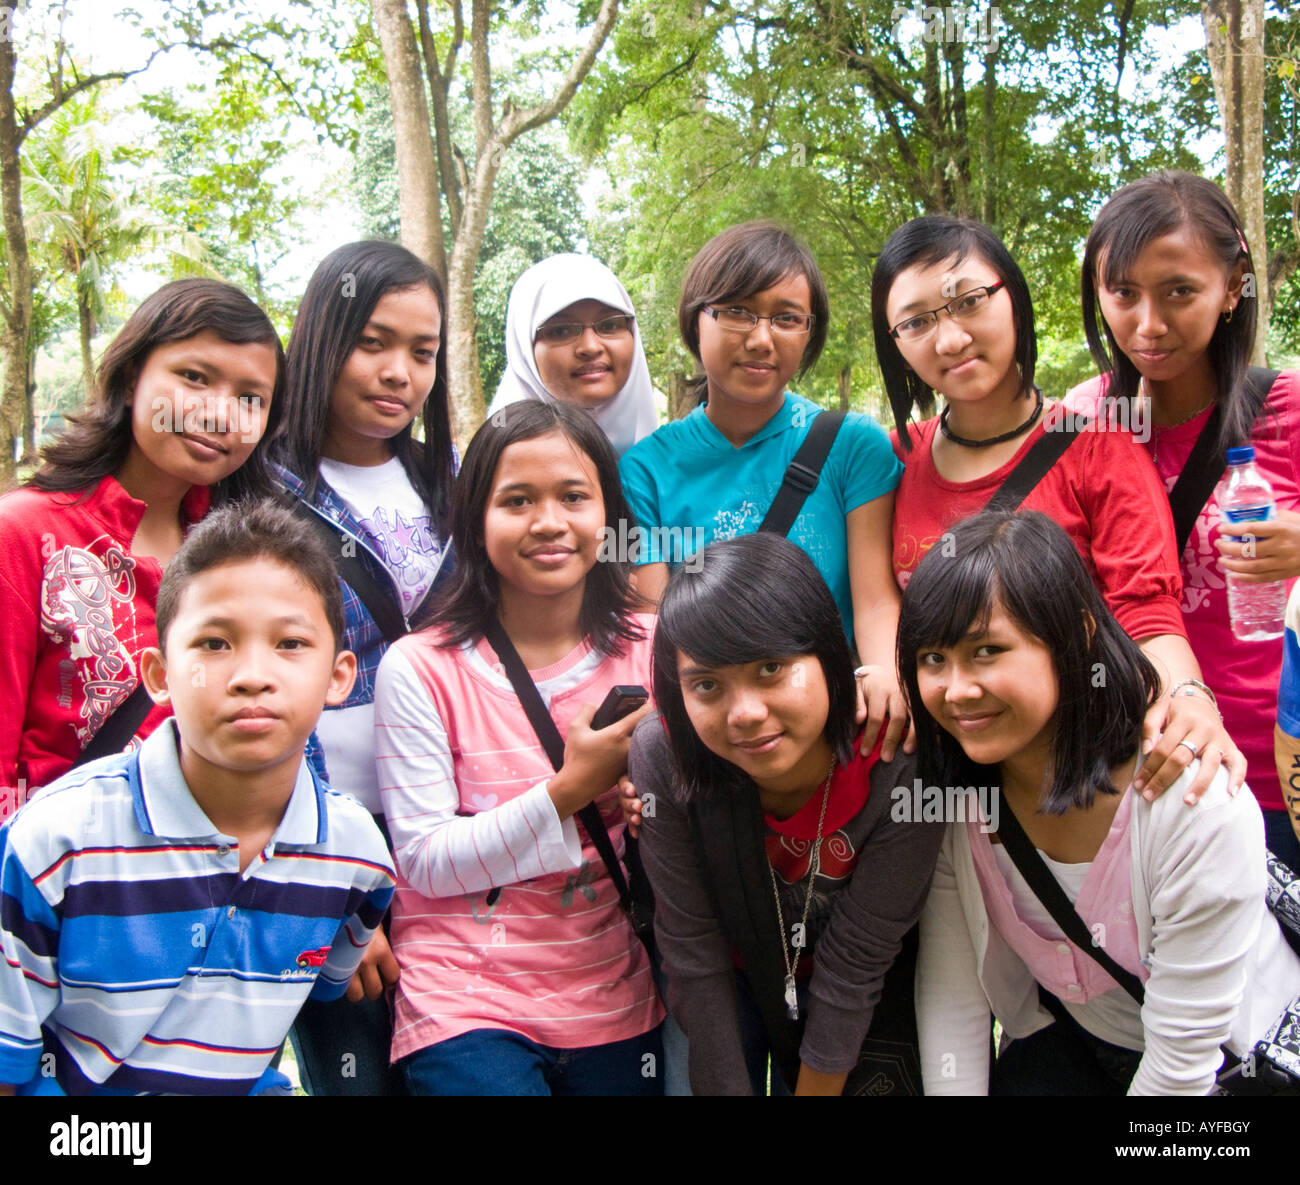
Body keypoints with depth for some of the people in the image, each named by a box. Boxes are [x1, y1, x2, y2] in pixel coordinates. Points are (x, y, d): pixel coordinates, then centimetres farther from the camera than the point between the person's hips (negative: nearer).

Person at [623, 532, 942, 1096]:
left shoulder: (897, 765, -33)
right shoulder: (663, 758, -29)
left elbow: (854, 964, -22)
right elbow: (694, 958, -20)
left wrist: (815, 1087, -14)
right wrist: (729, 1087, -16)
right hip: (734, 984, 1)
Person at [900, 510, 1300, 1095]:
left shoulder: (1198, 806, -32)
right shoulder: (947, 789, -18)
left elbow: (1184, 1054, -24)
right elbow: (951, 992, -11)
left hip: (1234, 1055, -3)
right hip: (1064, 1039, 3)